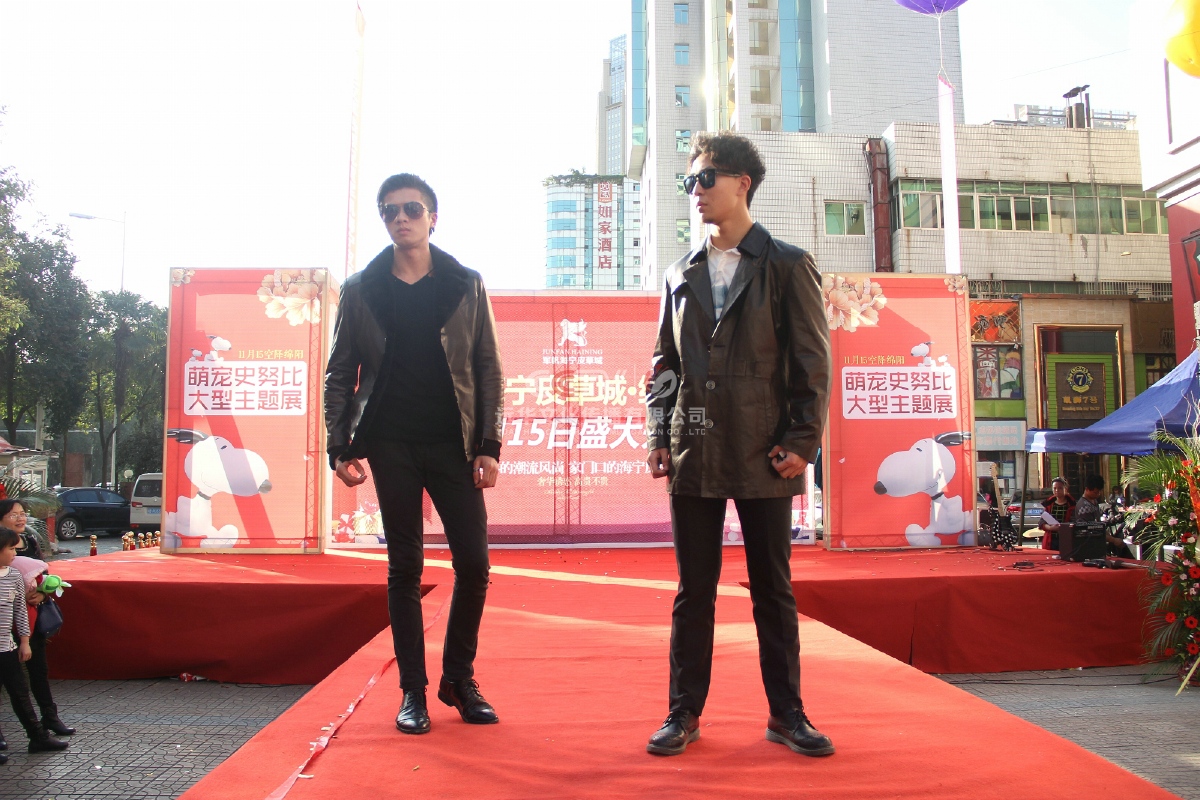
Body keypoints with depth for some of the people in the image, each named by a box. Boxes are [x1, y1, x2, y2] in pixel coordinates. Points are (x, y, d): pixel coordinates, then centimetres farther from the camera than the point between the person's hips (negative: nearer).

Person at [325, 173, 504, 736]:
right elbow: (340, 373, 7)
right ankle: (412, 690, 16)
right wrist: (338, 447, -1)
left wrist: (489, 446, -4)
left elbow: (488, 369, 3)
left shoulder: (467, 285, 5)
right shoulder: (360, 289, 6)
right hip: (391, 444, 0)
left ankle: (459, 678, 18)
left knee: (474, 562, -2)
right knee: (404, 567, 5)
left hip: (453, 443, 0)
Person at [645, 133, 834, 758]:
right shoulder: (681, 274, 13)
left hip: (763, 455, -3)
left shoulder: (787, 266, 2)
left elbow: (812, 362, -2)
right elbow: (665, 362, 14)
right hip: (693, 454, 3)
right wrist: (659, 435, 4)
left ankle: (786, 714, 20)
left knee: (773, 589, 7)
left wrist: (801, 441, -9)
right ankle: (684, 712, 19)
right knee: (693, 590, 8)